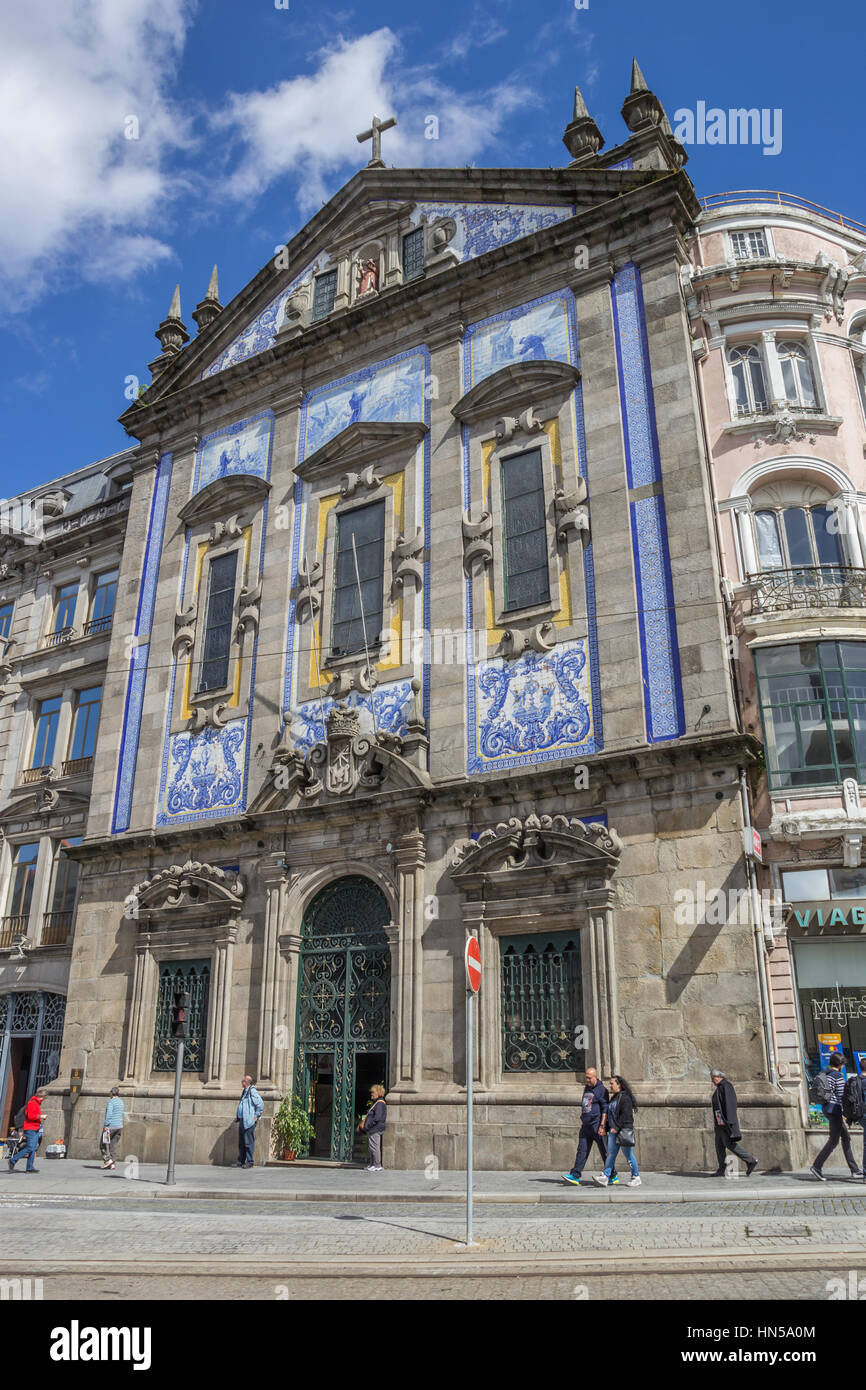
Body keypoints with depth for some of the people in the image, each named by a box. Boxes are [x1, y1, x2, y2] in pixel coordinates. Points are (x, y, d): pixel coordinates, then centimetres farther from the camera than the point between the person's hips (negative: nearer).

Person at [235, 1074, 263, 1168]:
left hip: (249, 1121, -9)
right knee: (241, 1142, 12)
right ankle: (241, 1161, 19)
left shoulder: (252, 1091, -13)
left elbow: (261, 1104, -18)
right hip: (242, 1120, 9)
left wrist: (256, 1116, -14)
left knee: (248, 1142, -6)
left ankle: (249, 1162, 0)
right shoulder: (245, 1092, 17)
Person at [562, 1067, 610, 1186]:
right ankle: (575, 1176, -3)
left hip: (596, 1126, -7)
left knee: (605, 1151, 3)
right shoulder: (586, 1088, 16)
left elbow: (605, 1109, -11)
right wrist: (583, 1121, 22)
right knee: (582, 1150, 1)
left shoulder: (601, 1090, -8)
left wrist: (602, 1125, -17)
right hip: (586, 1126, 7)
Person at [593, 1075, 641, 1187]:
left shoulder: (625, 1098, -11)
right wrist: (607, 1127, 15)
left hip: (624, 1131, -9)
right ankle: (605, 1177, -4)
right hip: (613, 1131, 9)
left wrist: (617, 1127, -21)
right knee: (610, 1154, 1)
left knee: (628, 1155, 0)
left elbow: (625, 1115, -19)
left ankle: (636, 1177, 13)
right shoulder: (613, 1098, 17)